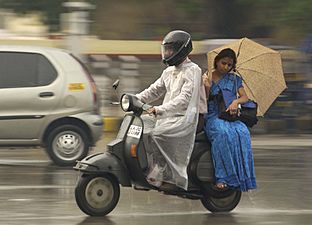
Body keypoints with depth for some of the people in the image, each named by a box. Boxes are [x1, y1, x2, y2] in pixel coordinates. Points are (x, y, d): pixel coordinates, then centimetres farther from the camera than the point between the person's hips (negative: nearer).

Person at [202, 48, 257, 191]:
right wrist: (207, 88, -10)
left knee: (242, 133, -34)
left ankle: (242, 177, -36)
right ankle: (222, 177, -40)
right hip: (212, 116, -2)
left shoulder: (234, 79, 19)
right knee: (222, 133, -39)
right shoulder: (206, 78, 12)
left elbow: (245, 97, 9)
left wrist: (236, 101, -13)